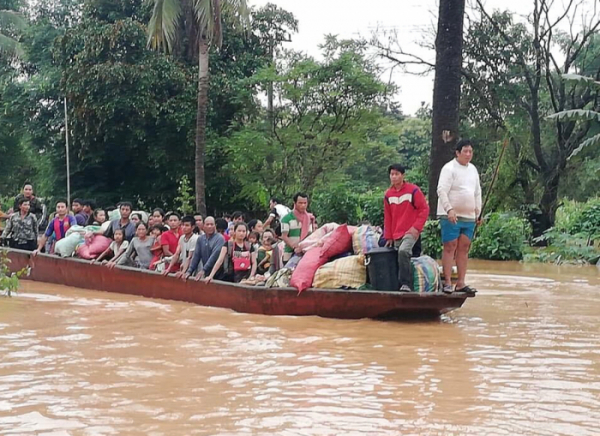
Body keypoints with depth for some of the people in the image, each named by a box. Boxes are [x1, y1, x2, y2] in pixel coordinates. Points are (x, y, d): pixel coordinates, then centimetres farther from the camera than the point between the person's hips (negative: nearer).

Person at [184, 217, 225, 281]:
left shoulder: (219, 238, -10)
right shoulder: (200, 239, 8)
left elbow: (214, 256, -19)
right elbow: (196, 256, 5)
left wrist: (203, 270, -25)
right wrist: (189, 271, -6)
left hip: (217, 276, -5)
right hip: (206, 275, 5)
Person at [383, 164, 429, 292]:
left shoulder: (413, 190, -6)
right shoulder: (388, 195, 10)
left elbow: (424, 209, -5)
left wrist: (416, 227, -13)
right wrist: (388, 237, 12)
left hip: (410, 232, -6)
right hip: (396, 235, 6)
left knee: (403, 251, -30)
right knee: (401, 257, 6)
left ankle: (406, 284, -27)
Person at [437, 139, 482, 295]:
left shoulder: (473, 169, 16)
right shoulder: (449, 168, -7)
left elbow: (477, 192, 22)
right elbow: (442, 191, -16)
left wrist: (478, 212, 17)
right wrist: (449, 209, -26)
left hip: (469, 217, 7)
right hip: (451, 216, -7)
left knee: (464, 248, 6)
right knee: (450, 247, -6)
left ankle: (461, 283, 9)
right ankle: (447, 282, -4)